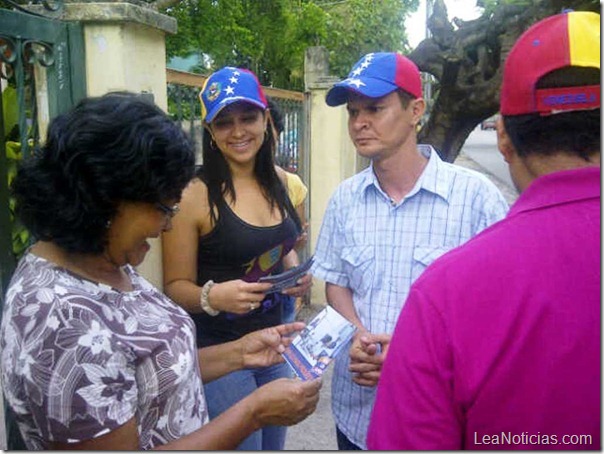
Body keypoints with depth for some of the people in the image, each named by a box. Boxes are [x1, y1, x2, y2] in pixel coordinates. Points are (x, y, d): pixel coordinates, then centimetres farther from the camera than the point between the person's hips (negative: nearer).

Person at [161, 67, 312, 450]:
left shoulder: (279, 181, 0)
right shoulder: (195, 193, -18)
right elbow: (175, 286, -12)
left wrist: (296, 273, -3)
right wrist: (213, 296, -32)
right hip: (221, 354, -6)